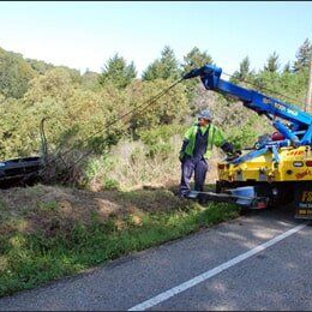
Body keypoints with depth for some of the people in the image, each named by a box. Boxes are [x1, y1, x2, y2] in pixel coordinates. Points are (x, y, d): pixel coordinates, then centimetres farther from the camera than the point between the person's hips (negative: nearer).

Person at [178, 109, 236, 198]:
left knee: (200, 179, 4)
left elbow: (223, 143, 7)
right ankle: (184, 192, 10)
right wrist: (182, 153, 6)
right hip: (190, 156, 1)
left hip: (202, 159, 0)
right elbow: (186, 140, 9)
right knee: (186, 175, -1)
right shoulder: (195, 127, 4)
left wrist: (232, 150, 0)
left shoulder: (214, 130, 1)